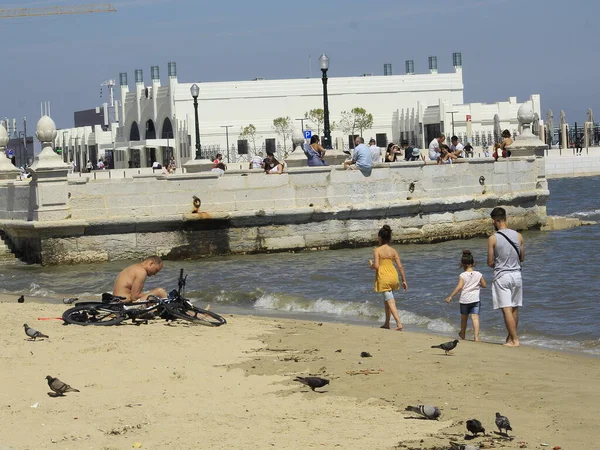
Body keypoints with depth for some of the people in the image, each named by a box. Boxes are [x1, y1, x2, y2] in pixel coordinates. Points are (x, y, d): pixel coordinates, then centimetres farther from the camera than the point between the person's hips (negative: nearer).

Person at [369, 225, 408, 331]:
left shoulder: (377, 250, -10)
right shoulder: (393, 251, 3)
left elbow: (376, 266, -18)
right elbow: (400, 267, 2)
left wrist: (371, 264, 5)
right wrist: (404, 281, 8)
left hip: (383, 277, -5)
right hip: (393, 276, 5)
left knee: (390, 301, -5)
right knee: (387, 299, 22)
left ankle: (399, 323, -18)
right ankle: (386, 323, 30)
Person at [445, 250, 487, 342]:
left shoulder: (462, 275, -8)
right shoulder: (478, 274, 2)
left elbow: (459, 287, -18)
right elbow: (484, 285, 10)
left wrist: (450, 297, -15)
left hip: (464, 300, -1)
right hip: (475, 299, 1)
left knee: (464, 318, 18)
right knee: (475, 318, -7)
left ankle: (463, 334, 38)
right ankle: (476, 337, -20)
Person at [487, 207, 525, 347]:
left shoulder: (493, 239, -11)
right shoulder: (518, 236, 0)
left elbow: (490, 263, -7)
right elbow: (522, 258, 9)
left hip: (501, 276, -4)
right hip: (516, 274, 4)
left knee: (507, 309, -2)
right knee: (515, 309, 14)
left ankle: (515, 340, -5)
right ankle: (511, 336, 23)